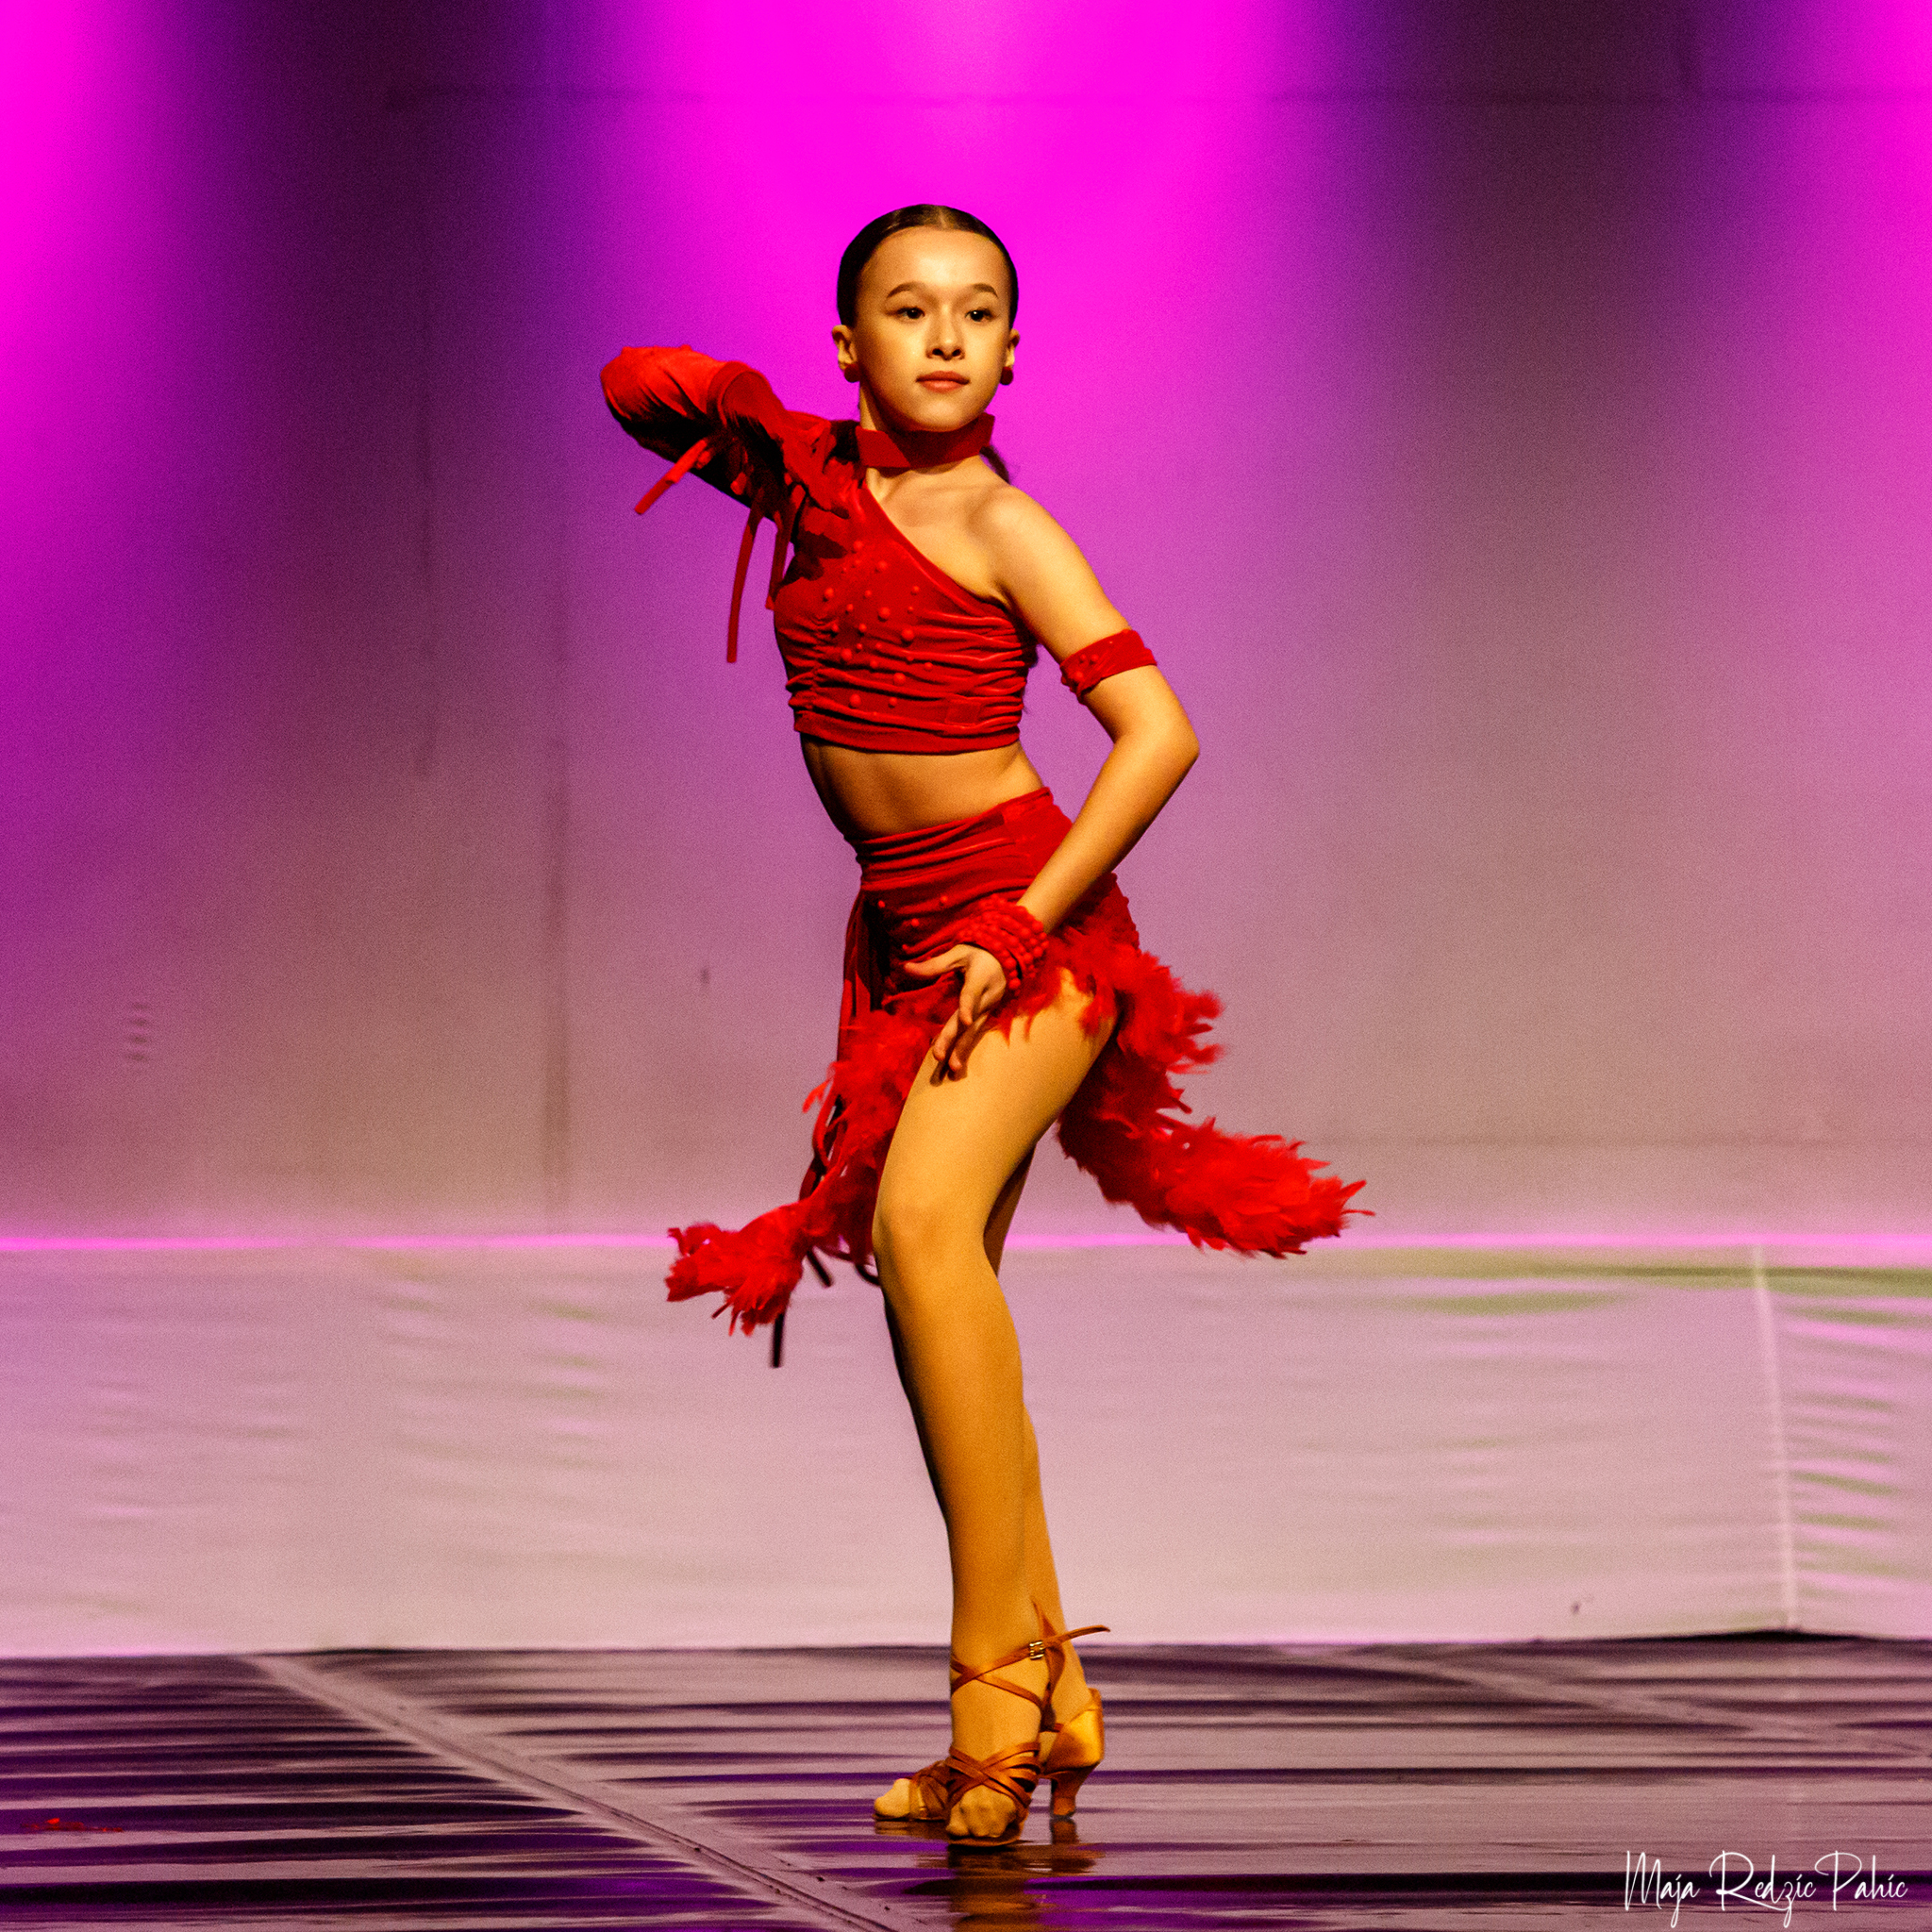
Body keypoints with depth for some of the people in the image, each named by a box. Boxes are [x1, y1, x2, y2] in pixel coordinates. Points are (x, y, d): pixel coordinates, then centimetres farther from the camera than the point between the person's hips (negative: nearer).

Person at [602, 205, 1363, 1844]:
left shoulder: (997, 524, -9)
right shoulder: (818, 475, 9)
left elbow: (1160, 730, -16)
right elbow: (644, 390, 20)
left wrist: (1021, 927, -20)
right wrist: (724, 410, -2)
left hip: (1031, 921, -8)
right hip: (914, 936, 8)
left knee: (925, 1220, -28)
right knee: (929, 1280, 6)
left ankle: (999, 1666, -29)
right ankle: (1043, 1703, 15)